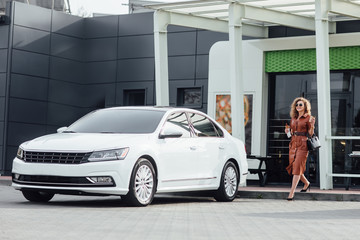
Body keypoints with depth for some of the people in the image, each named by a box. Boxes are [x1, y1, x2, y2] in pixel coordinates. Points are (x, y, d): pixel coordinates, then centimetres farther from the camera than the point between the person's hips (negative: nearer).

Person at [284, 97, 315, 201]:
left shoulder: (308, 118, -1)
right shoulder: (293, 118, 15)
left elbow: (310, 133, -3)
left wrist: (312, 125, -20)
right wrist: (288, 131, 0)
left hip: (303, 144, -6)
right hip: (293, 143, 7)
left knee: (297, 167, -13)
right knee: (292, 167, 8)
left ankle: (291, 192, -16)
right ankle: (306, 183, 33)